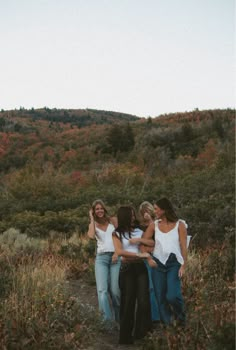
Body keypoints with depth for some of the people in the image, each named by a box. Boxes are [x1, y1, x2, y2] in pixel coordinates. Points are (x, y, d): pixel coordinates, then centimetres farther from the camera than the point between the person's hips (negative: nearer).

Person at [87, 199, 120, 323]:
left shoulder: (113, 221, 10)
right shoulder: (93, 224, 13)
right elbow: (91, 236, -10)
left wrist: (117, 252, -8)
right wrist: (92, 219, -1)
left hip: (115, 256, -1)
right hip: (101, 258, 1)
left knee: (115, 290, -4)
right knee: (102, 289, -14)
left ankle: (119, 317, 16)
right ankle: (107, 319, -18)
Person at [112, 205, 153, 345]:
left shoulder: (138, 231, 10)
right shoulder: (117, 234, -2)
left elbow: (152, 243, 6)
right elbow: (119, 251, -16)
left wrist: (139, 240, -11)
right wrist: (139, 254, -20)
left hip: (140, 267, 3)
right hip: (127, 268, -3)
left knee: (143, 299, -4)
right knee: (128, 301, 2)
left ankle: (142, 332, 12)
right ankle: (126, 336, 15)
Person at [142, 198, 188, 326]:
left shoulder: (179, 224, -2)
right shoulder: (154, 225, 5)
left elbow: (183, 247, -5)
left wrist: (183, 266, -10)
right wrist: (148, 258, -5)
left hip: (174, 263, -3)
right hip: (158, 263, 3)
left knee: (172, 295, -16)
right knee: (160, 297, 5)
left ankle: (180, 315, 16)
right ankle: (167, 323, 21)